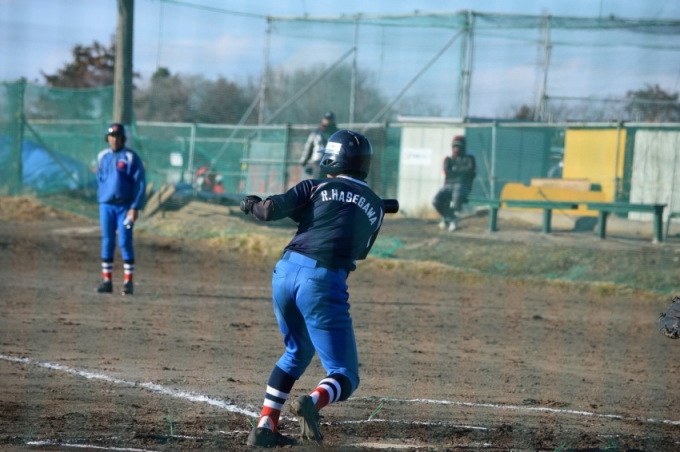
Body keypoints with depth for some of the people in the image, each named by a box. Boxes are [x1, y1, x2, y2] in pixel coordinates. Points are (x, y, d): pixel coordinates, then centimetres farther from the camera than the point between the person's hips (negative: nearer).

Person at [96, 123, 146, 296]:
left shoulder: (131, 157, -6)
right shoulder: (102, 157, 7)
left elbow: (140, 183, -8)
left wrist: (135, 207, -14)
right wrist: (100, 200, 10)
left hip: (125, 206, -4)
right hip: (106, 206, 4)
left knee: (125, 243, -5)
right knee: (107, 243, 4)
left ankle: (128, 281, 0)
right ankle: (107, 280, 9)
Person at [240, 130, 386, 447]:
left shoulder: (316, 188, 11)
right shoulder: (375, 207, 15)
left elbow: (272, 209, -1)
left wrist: (253, 205, 19)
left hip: (287, 271, 3)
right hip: (324, 282, -3)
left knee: (298, 351, 28)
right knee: (344, 376, 5)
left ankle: (264, 427, 18)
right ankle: (313, 401, -30)